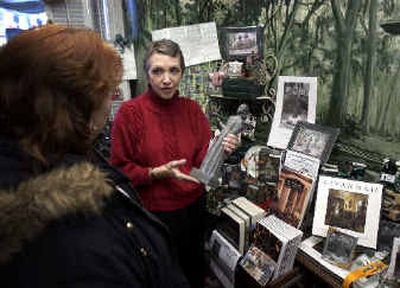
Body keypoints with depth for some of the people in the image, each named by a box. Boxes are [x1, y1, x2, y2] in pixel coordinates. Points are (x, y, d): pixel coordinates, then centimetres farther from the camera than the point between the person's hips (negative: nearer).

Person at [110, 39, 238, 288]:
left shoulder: (192, 108, -1)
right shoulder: (130, 111, -14)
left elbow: (201, 158, 0)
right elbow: (120, 169, -10)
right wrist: (158, 173, -23)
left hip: (194, 206, 4)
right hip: (155, 212, -3)